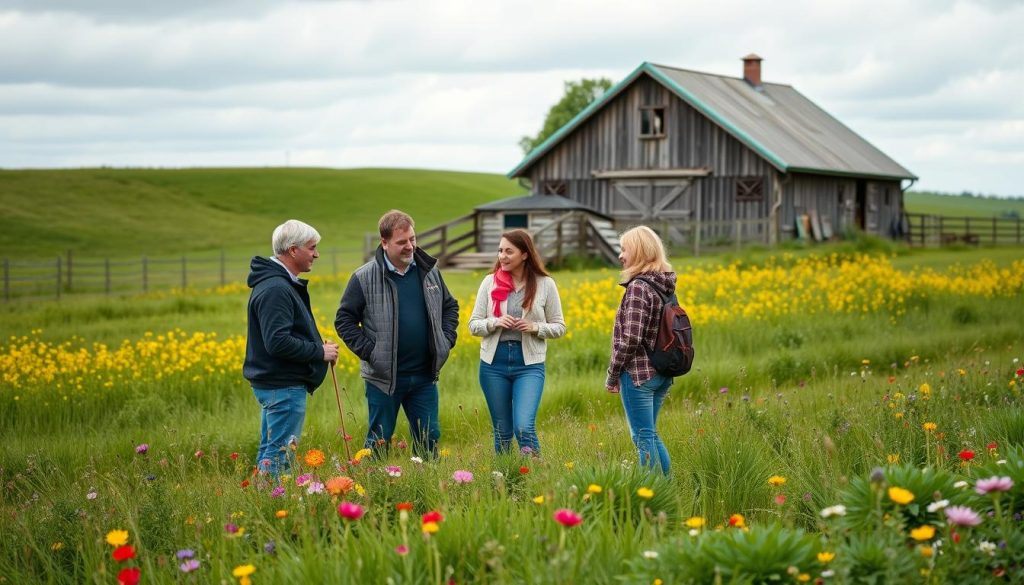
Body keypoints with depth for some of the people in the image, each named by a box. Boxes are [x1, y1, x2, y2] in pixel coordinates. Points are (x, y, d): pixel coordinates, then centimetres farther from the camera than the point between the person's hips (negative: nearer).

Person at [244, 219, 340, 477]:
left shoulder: (282, 283, 15)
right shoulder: (275, 289, -20)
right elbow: (278, 343, -27)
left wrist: (317, 346, 10)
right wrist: (320, 352, -16)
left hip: (274, 382, 11)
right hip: (283, 386, -11)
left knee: (269, 451, 16)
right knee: (279, 455, -7)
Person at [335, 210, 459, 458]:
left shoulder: (429, 271, 5)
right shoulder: (364, 278, -7)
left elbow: (450, 306, 20)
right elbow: (344, 320, -2)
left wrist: (446, 340, 7)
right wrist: (367, 351, -11)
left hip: (425, 376, 4)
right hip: (384, 378, -4)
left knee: (429, 437, 11)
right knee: (379, 441, 6)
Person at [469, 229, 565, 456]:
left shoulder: (545, 285, 0)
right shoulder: (490, 282, 3)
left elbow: (559, 327, 6)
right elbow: (473, 325, 5)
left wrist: (535, 327, -13)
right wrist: (494, 322, -15)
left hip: (529, 364, -2)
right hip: (493, 363, 2)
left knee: (524, 427, -17)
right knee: (502, 431, 9)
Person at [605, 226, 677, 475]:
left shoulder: (638, 286, -16)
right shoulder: (665, 285, 10)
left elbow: (631, 338, -19)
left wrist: (613, 374, -9)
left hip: (638, 373, -8)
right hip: (662, 374, 8)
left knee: (643, 438, -1)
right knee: (649, 435, 18)